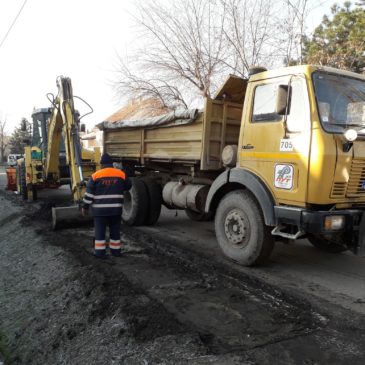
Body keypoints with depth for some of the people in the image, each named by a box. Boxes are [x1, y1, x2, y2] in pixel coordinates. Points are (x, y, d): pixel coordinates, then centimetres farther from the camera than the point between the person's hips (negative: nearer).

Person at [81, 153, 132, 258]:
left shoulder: (96, 175, -3)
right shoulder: (121, 174, 1)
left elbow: (89, 193, -2)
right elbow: (128, 186, 17)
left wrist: (85, 207, 6)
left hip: (100, 209, -2)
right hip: (115, 209, 2)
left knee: (100, 231, 6)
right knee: (115, 230, 13)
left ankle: (100, 251, 7)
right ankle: (115, 250, 20)